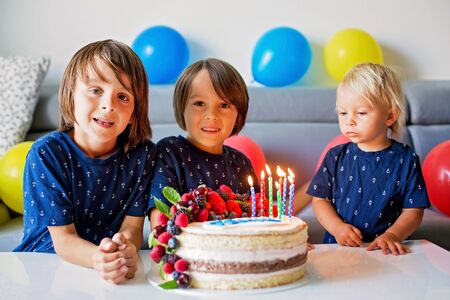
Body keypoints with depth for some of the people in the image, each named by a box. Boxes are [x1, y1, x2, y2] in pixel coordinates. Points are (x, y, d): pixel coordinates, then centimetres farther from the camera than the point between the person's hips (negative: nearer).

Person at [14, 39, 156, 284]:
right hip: (44, 263, -2)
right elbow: (63, 238, -14)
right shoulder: (46, 153, -11)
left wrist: (125, 248, -29)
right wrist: (98, 258, -35)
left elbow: (133, 225, -6)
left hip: (117, 272, 2)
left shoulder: (142, 153, -5)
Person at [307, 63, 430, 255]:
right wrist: (337, 227, -9)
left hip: (384, 249, -1)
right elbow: (320, 200, 7)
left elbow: (413, 210, 2)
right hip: (338, 246, 1)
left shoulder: (406, 160, 1)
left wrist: (392, 235, -15)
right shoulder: (336, 156, 6)